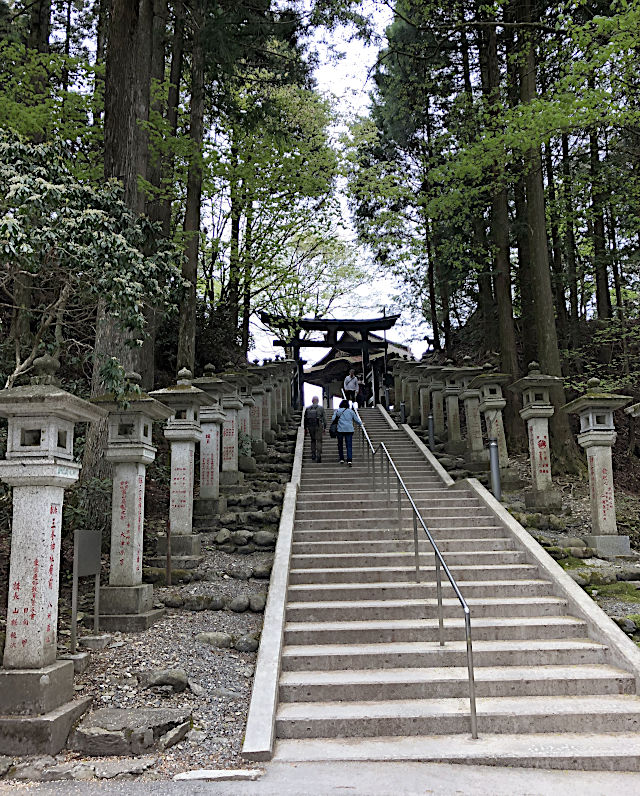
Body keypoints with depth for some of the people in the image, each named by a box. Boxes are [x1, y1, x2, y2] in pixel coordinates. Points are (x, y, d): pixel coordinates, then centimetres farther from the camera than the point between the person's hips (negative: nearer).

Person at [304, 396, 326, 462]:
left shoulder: (307, 409, 4)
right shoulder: (321, 408, -3)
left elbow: (305, 419, 7)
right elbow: (324, 419, -4)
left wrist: (305, 428, 14)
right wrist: (324, 427, 3)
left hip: (310, 427, 3)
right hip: (318, 427, -3)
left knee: (313, 441, 17)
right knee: (319, 441, 0)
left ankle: (313, 455, 18)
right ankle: (318, 456, -11)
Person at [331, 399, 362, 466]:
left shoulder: (337, 411, 6)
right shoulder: (351, 411, 9)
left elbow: (333, 419, -4)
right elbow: (357, 420, 12)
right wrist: (360, 424, 30)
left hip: (340, 430, 0)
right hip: (349, 430, 0)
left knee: (340, 445, 15)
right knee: (349, 445, -2)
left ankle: (341, 459, 16)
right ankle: (349, 460, -14)